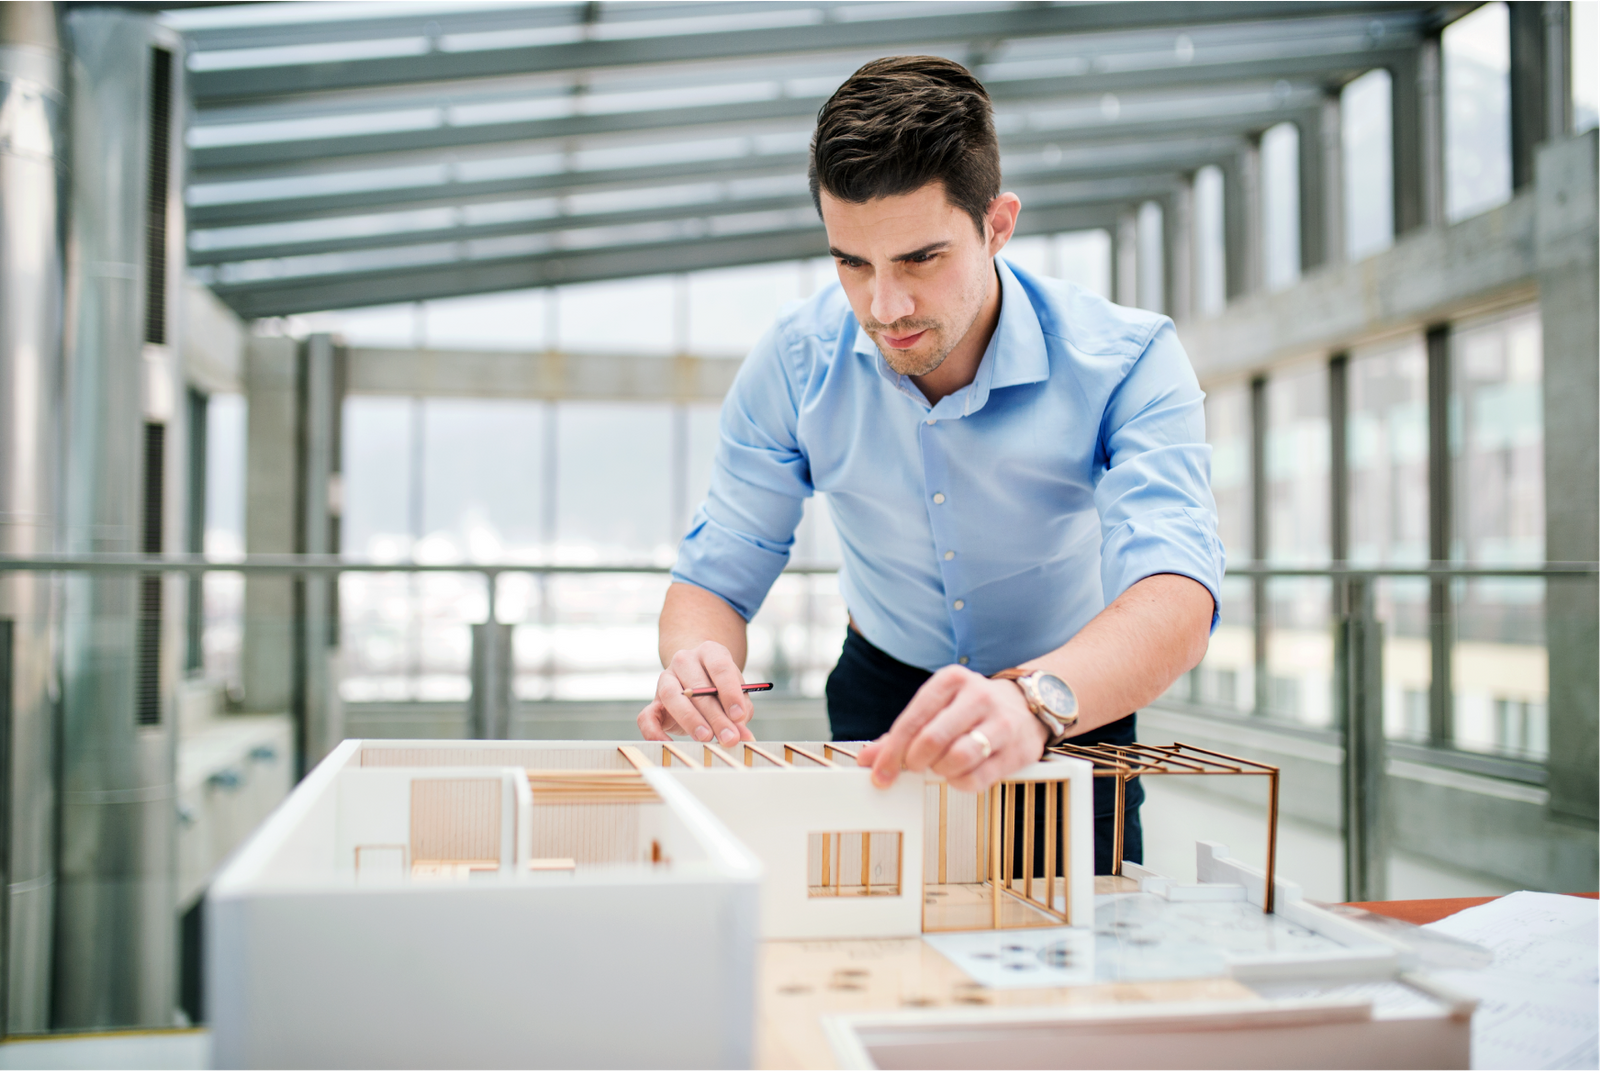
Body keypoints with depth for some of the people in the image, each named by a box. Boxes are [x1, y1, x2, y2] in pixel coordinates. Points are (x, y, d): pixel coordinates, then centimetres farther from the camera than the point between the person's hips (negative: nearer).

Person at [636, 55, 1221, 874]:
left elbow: (1177, 593, -39)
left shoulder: (1126, 361, -24)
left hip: (1072, 711, -1)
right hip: (881, 699, 1)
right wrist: (696, 665, -35)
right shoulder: (795, 365, -15)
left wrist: (1035, 698, -60)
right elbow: (714, 577, -10)